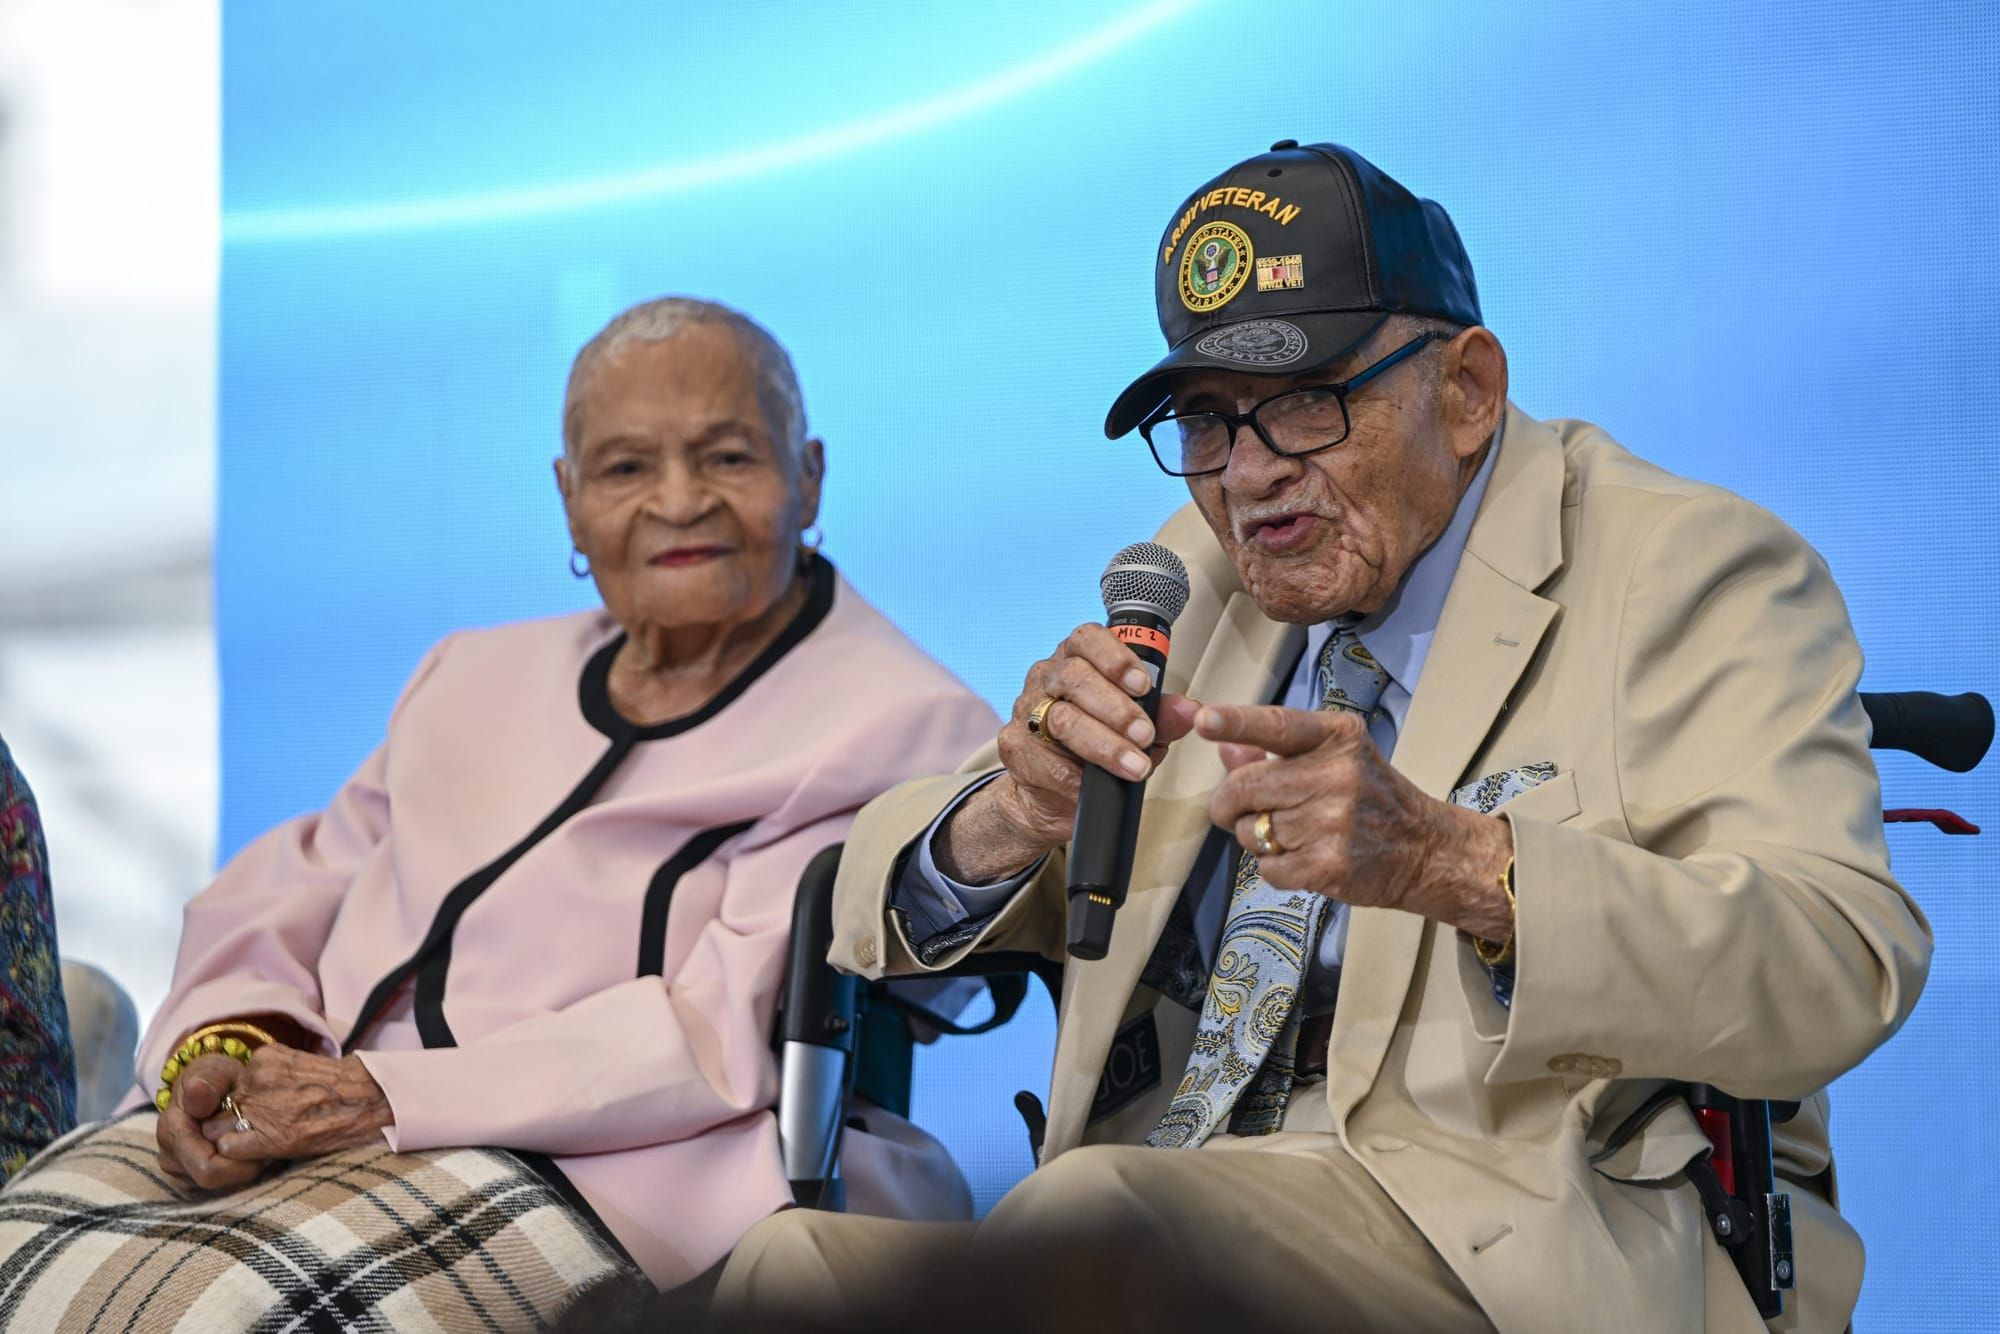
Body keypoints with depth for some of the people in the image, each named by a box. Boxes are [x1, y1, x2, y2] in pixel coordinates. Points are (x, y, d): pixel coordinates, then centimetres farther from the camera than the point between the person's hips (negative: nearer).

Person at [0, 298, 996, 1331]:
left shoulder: (896, 723, -1)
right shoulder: (478, 677, 24)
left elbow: (735, 1030, -12)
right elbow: (291, 887, 20)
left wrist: (386, 1095, -17)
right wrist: (224, 1042, -5)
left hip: (583, 1170, -6)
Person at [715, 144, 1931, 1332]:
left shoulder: (1692, 573, 0)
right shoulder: (1200, 573, 17)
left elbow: (1842, 972, -16)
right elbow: (895, 914, 16)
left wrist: (1450, 862, -29)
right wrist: (1017, 820, -9)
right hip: (1154, 1209, 5)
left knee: (1094, 1212, -31)